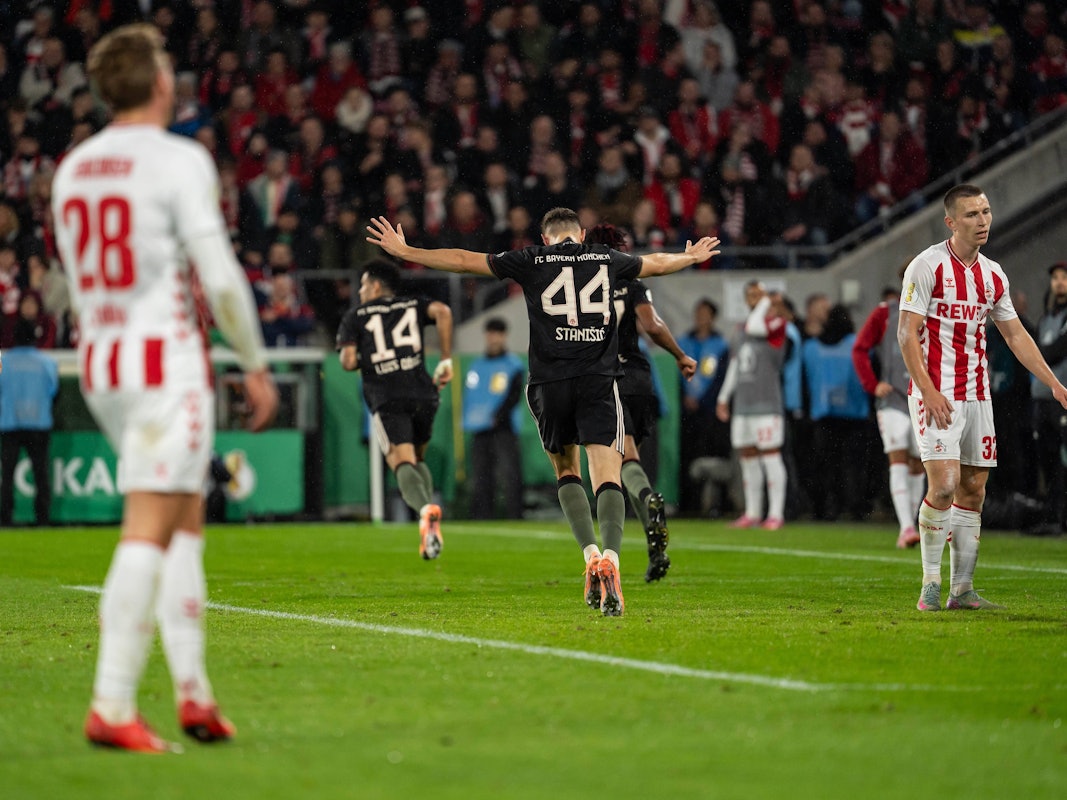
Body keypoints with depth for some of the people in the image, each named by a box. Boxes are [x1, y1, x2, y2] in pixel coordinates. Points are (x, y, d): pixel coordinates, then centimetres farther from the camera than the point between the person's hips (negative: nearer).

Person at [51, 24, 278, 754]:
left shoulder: (73, 168, 11)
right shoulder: (179, 160, -10)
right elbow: (220, 275, -12)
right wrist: (255, 364, -3)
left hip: (99, 363, 7)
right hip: (166, 358, -7)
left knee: (186, 522, 16)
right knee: (148, 531, -9)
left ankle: (194, 693, 14)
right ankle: (112, 706, -15)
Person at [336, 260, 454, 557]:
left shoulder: (354, 317, 13)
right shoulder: (413, 306, 19)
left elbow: (348, 361, -1)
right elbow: (442, 311, -4)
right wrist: (446, 360, 0)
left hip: (387, 399, -3)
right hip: (423, 395, 3)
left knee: (403, 463, -10)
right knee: (418, 458, 21)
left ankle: (426, 509, -43)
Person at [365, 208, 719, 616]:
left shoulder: (531, 260, 10)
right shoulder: (606, 258, 15)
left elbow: (462, 260, 14)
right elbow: (656, 263, 36)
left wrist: (404, 251, 25)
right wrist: (692, 257, 57)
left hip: (550, 382, 0)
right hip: (599, 381, 0)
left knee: (566, 471, 17)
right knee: (608, 479, -6)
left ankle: (591, 555, -1)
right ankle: (610, 558, -29)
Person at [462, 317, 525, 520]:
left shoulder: (513, 364, 2)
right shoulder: (476, 366, 17)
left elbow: (514, 396, -6)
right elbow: (468, 395, 18)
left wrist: (496, 417, -15)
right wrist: (468, 420, 4)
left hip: (503, 429, -5)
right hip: (479, 432, 5)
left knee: (508, 478, -12)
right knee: (480, 480, 4)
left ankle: (514, 518, -12)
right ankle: (480, 520, 7)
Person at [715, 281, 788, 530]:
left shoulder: (775, 323, -4)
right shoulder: (741, 330, 19)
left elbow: (755, 327, -24)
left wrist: (766, 302, -9)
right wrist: (723, 398, 22)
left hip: (767, 404, -7)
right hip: (743, 404, 7)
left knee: (770, 457, -8)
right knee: (747, 458, 9)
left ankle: (776, 513, -7)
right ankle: (752, 513, 15)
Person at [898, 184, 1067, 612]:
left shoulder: (993, 275, 11)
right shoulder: (927, 266, -9)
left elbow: (1015, 334, 20)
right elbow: (907, 333, -11)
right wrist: (928, 391, -20)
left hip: (976, 394, 7)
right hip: (936, 392, -7)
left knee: (973, 489, 5)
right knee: (944, 484, -17)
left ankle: (962, 589, 11)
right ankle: (931, 585, -7)